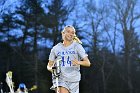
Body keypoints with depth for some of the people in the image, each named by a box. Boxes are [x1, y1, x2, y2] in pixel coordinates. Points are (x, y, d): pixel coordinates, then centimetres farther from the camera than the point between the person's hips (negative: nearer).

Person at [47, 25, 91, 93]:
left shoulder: (77, 46, 2)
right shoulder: (56, 48, 6)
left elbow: (88, 63, -4)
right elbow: (49, 65, 13)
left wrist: (79, 62, -25)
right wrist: (50, 68, -11)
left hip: (73, 80, 1)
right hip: (60, 78, -1)